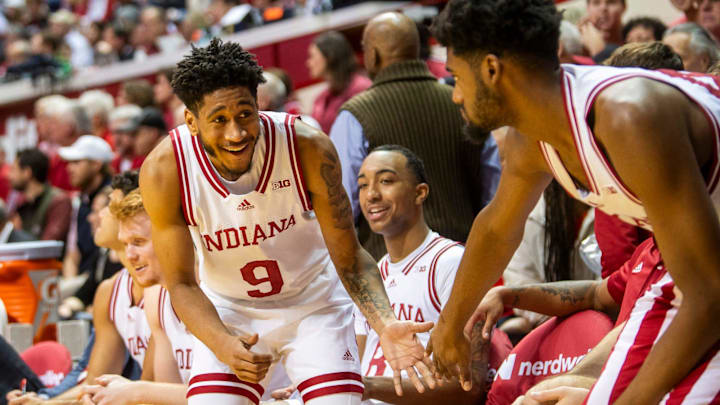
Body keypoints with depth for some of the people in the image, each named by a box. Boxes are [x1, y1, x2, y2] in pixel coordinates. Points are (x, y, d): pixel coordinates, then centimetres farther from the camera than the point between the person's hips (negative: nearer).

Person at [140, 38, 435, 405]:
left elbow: (349, 258, -15)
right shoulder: (163, 171, -24)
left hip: (313, 305, 0)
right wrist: (223, 345, -34)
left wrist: (384, 325, -34)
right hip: (228, 313, 0)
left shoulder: (307, 148, -25)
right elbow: (181, 283, -15)